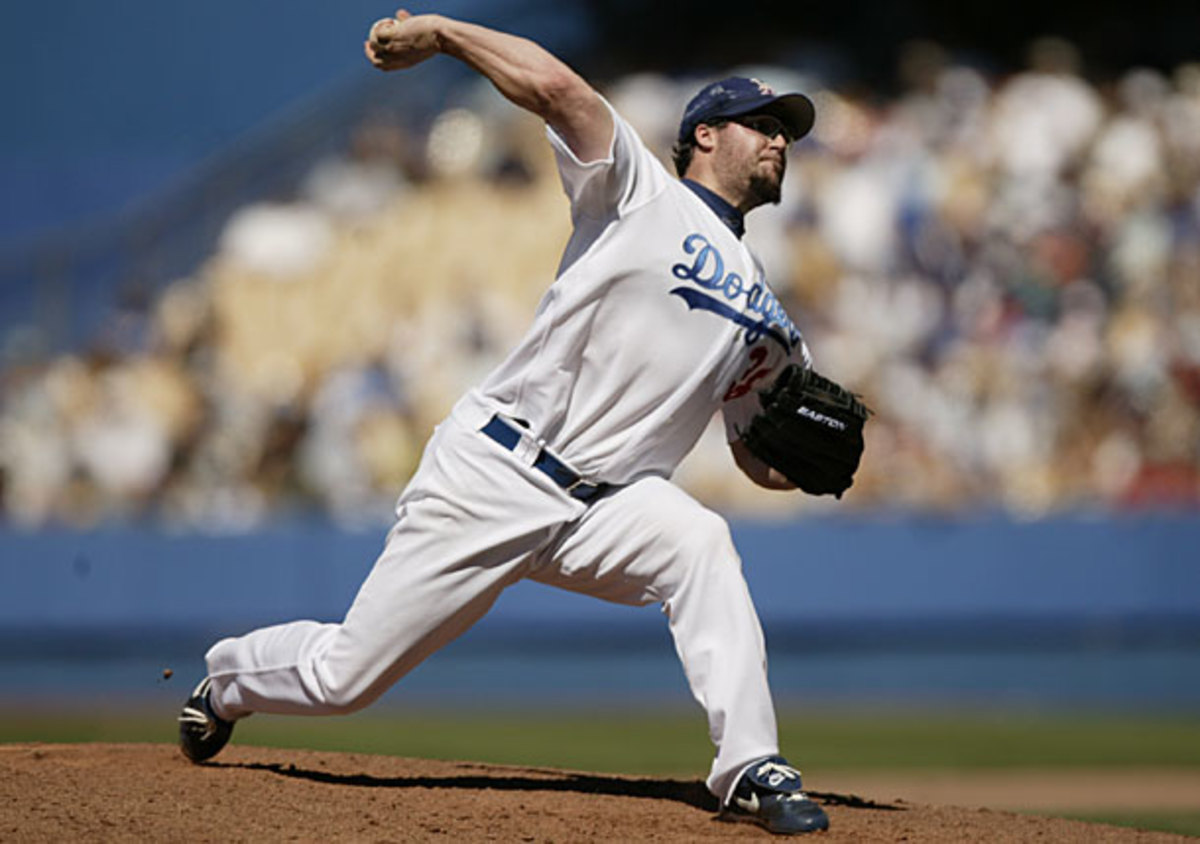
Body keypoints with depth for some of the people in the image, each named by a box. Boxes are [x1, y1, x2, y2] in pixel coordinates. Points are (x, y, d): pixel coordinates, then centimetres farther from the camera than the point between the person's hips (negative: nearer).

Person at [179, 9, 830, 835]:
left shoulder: (765, 313, 18)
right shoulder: (640, 193, 0)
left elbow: (761, 457, 20)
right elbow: (555, 87, -16)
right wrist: (440, 32, -16)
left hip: (602, 509, 4)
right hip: (493, 474, -4)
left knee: (699, 544, -32)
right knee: (343, 676, 1)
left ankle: (751, 770, -31)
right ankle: (229, 677, 35)